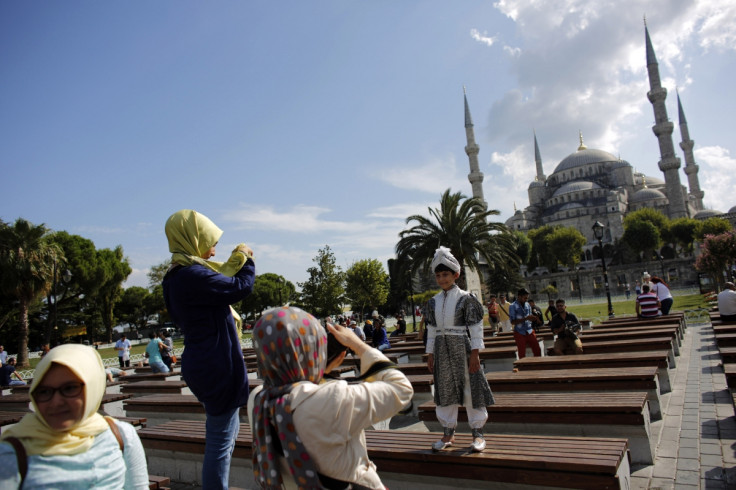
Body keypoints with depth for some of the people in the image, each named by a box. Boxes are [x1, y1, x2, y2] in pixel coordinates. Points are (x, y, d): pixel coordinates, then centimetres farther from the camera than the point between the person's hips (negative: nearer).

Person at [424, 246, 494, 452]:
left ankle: (477, 433, 16)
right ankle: (448, 432, 23)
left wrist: (474, 353, -11)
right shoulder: (433, 302, 8)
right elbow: (431, 329, 11)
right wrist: (430, 354, 8)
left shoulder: (465, 298, -6)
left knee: (470, 388, 2)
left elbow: (476, 327, -7)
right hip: (442, 351, 5)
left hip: (462, 348, -4)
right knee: (445, 390, 10)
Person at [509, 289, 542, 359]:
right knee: (522, 354, 1)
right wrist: (526, 318, -21)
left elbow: (529, 318, 17)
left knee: (537, 351, 3)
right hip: (520, 333, -5)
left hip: (529, 331, 5)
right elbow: (513, 322, -14)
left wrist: (532, 318, -8)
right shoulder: (513, 306, -8)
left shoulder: (527, 305, 9)